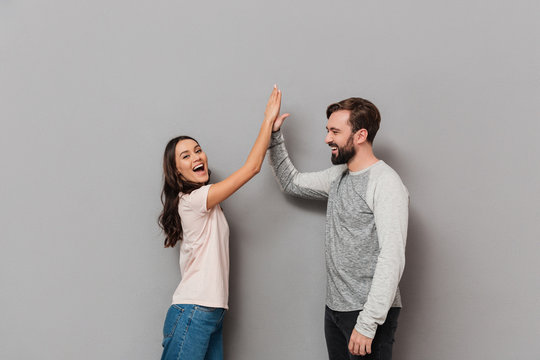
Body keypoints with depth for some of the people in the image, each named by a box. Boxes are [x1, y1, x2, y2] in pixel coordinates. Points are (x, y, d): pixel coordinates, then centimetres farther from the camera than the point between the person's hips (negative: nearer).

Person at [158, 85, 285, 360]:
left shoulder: (203, 202, 16)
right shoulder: (193, 199, -13)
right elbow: (252, 166, -13)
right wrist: (269, 119, -6)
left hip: (211, 314, 9)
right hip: (192, 314, -9)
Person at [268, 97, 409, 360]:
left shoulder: (386, 184, -17)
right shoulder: (338, 176, 11)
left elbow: (392, 259, -23)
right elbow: (292, 182, 26)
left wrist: (367, 323, -26)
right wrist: (274, 137, 14)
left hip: (368, 312, -8)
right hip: (334, 308, 8)